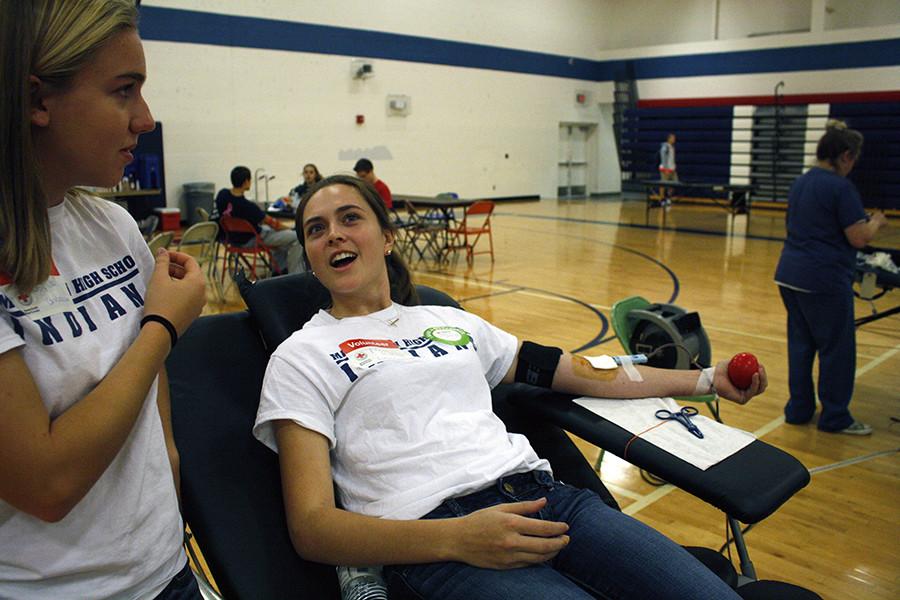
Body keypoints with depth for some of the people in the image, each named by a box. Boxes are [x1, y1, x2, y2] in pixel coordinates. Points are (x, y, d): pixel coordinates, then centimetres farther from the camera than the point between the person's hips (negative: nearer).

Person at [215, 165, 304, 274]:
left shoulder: (222, 194, -12)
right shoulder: (247, 206, -32)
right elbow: (271, 222, -17)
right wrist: (288, 229, 0)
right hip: (249, 240, -9)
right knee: (297, 237, -11)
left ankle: (281, 269, 35)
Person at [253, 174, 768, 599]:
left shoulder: (452, 322, 22)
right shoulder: (301, 357, 7)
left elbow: (577, 372, 25)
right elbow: (311, 526, -3)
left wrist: (707, 380, 25)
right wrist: (456, 539, -18)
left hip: (539, 494, 5)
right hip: (429, 536, -4)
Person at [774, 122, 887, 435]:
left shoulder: (800, 183, 11)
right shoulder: (841, 187, -14)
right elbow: (859, 238, -14)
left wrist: (862, 219, 22)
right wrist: (876, 222, 7)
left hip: (790, 275, 8)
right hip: (825, 280, -8)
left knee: (800, 344, 14)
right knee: (837, 348, 5)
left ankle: (798, 409, 22)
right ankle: (835, 418, 14)